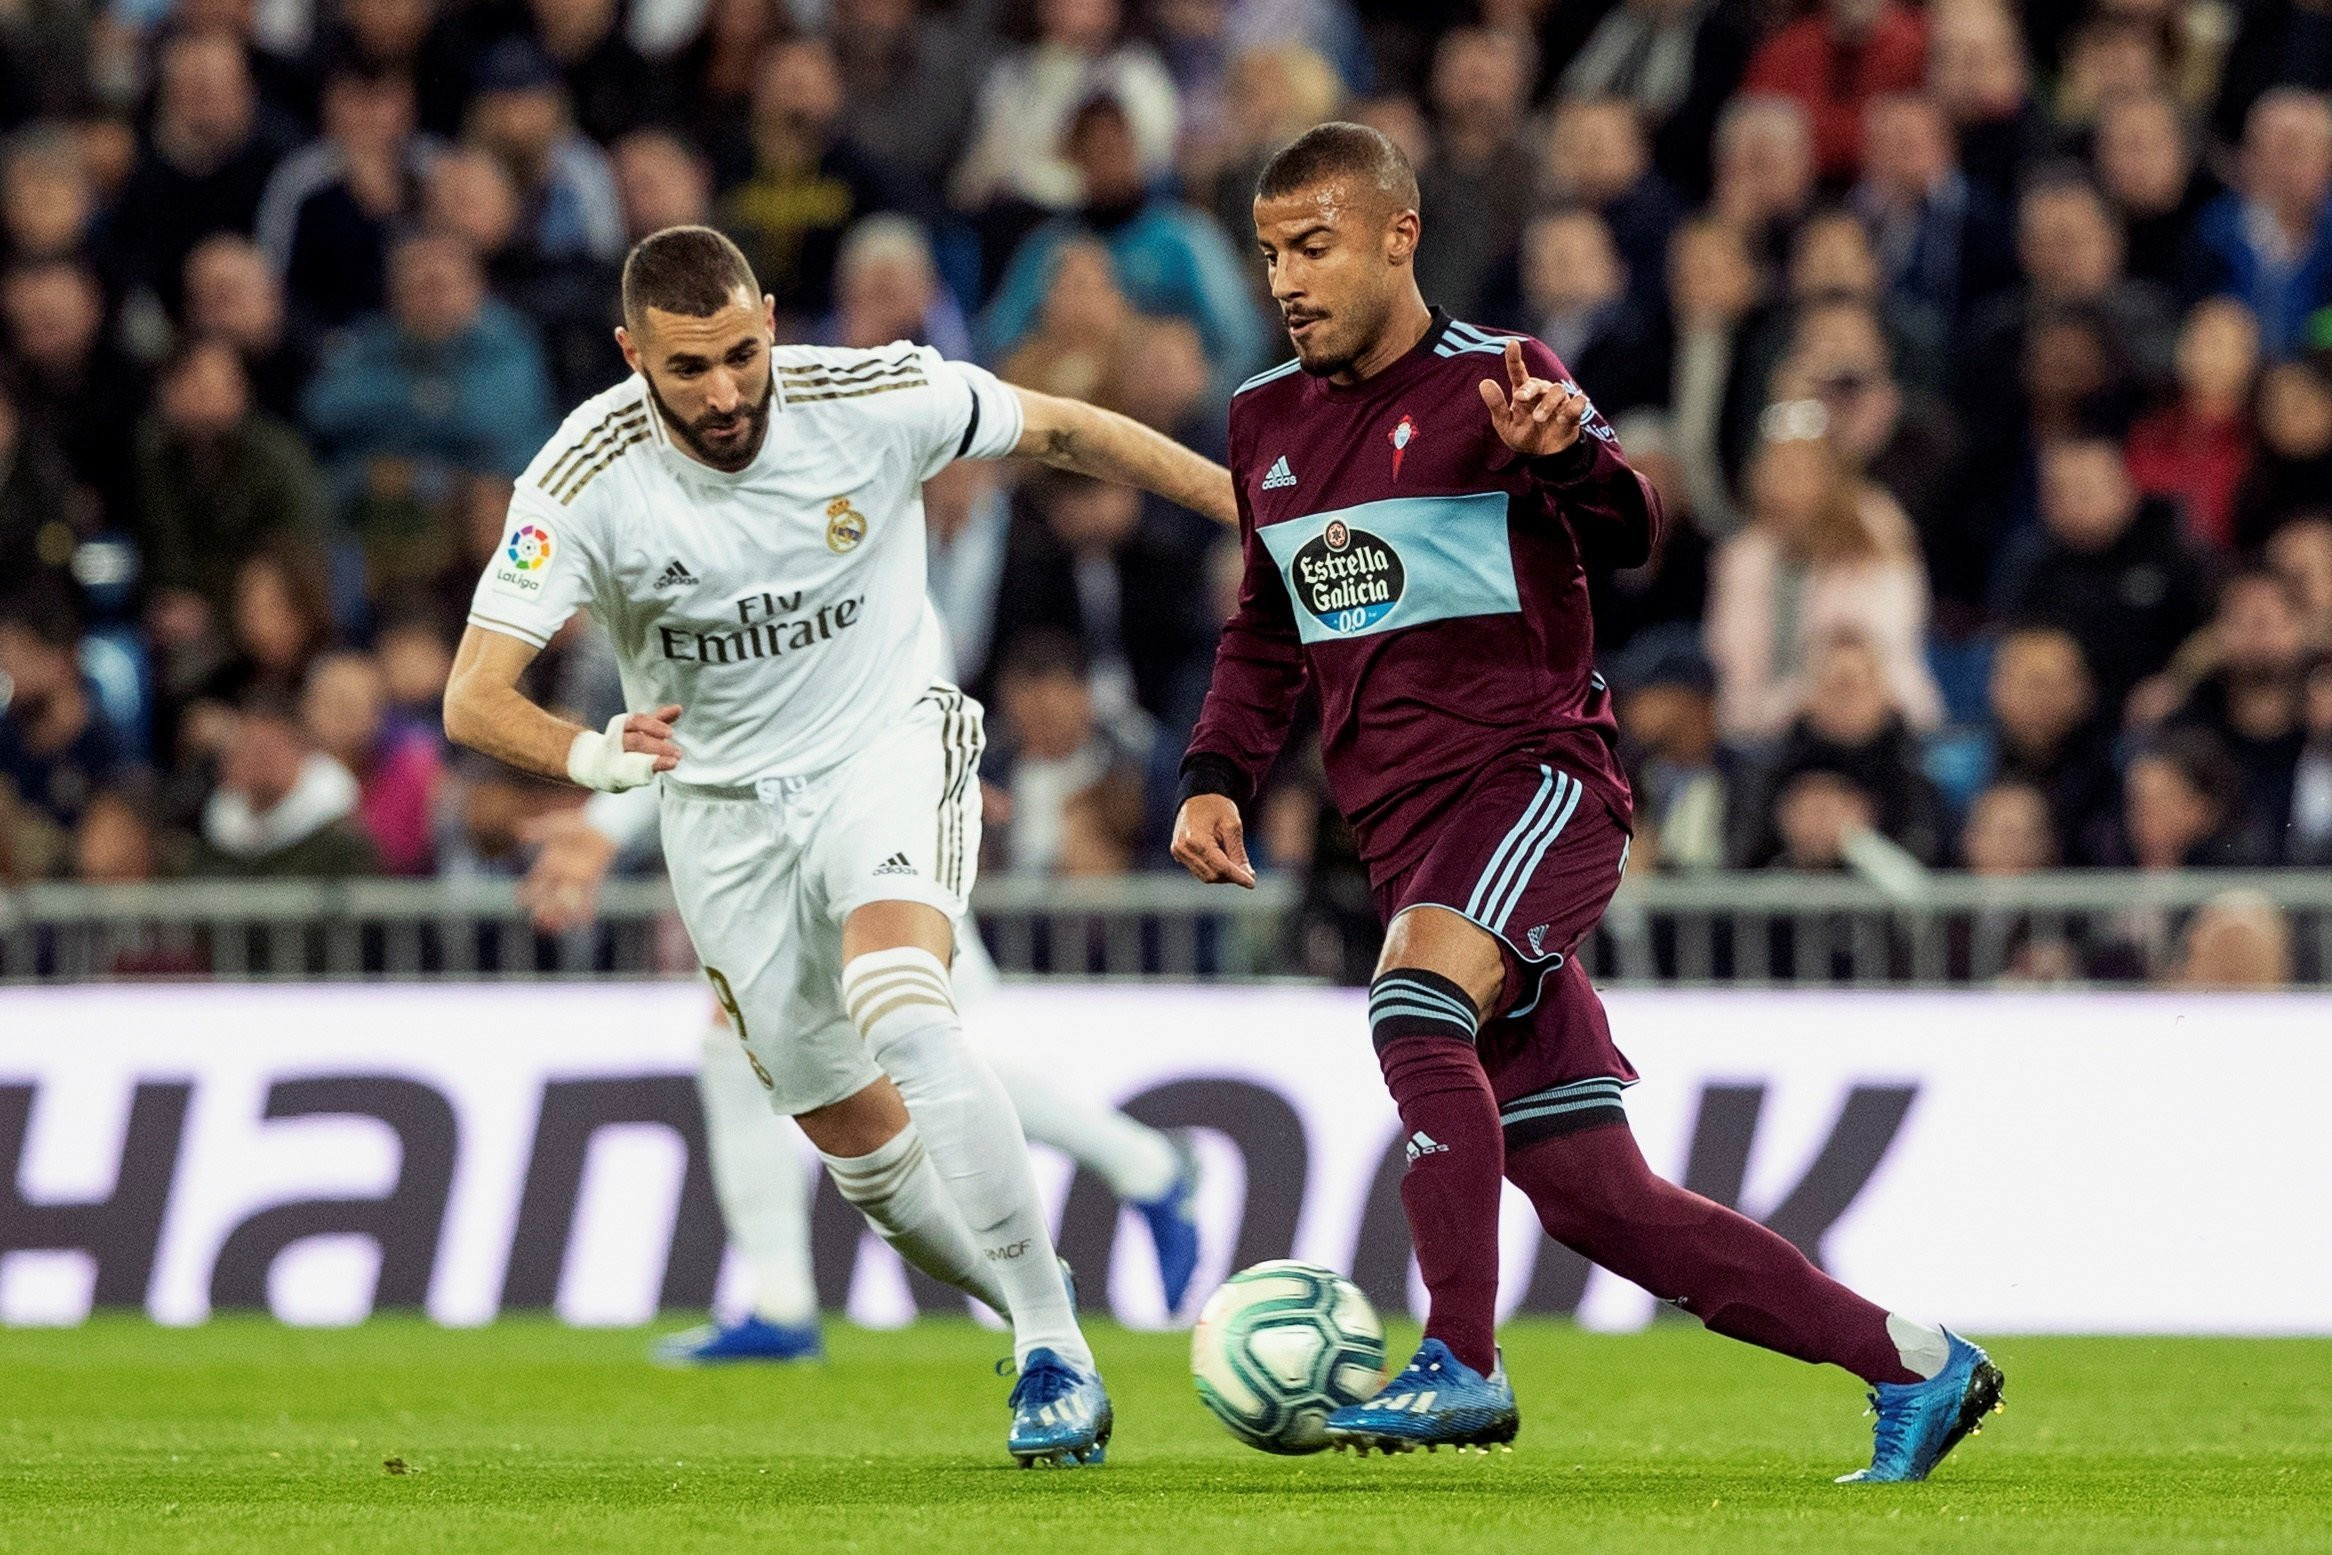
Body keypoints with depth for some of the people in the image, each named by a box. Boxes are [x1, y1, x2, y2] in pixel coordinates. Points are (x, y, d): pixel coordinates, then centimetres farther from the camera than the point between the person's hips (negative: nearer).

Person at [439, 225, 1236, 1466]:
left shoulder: (872, 400, -19)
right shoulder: (585, 479, -20)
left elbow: (1061, 431, -1)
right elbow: (473, 700, -23)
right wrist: (591, 756, -45)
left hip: (890, 747, -2)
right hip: (722, 803, 2)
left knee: (900, 1012, -30)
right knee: (857, 1137, 7)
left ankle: (1054, 1343, -24)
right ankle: (1046, 1333, 31)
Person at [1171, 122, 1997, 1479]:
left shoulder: (1493, 383, -6)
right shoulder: (1269, 425, 13)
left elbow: (1630, 533, -21)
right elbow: (1267, 635, 26)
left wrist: (1566, 458, -41)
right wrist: (1218, 777, 11)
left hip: (1538, 776, -7)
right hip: (1411, 834, 7)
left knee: (1415, 1005, -35)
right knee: (1596, 1200, 3)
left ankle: (1462, 1366, -35)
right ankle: (1915, 1366, 12)